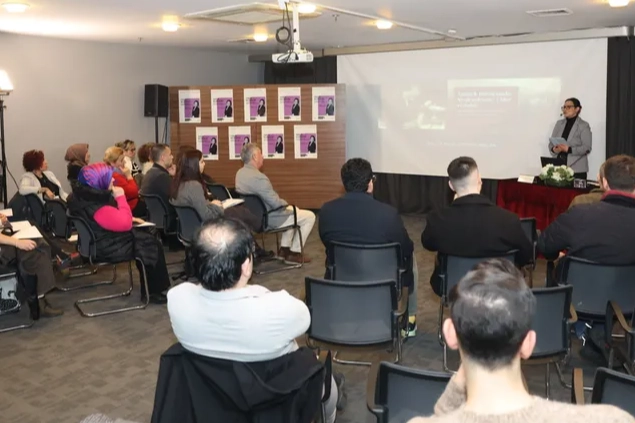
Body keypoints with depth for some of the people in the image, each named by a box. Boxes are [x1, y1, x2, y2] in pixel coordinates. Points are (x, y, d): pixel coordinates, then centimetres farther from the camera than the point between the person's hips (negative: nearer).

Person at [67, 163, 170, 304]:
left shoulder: (83, 195, 2)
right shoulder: (96, 206, -32)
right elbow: (125, 224, -29)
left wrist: (129, 218, 7)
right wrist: (121, 197, -21)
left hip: (97, 243, 11)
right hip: (106, 248, -11)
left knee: (145, 237, 17)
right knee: (152, 245, -2)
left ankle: (149, 288, 21)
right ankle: (152, 292, 10)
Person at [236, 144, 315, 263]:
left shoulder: (240, 173, 1)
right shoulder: (259, 177, -30)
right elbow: (276, 203, -26)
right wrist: (286, 204, -4)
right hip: (267, 219, -10)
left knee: (291, 211, 31)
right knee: (309, 216, 1)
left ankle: (284, 249, 30)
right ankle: (294, 253, 9)